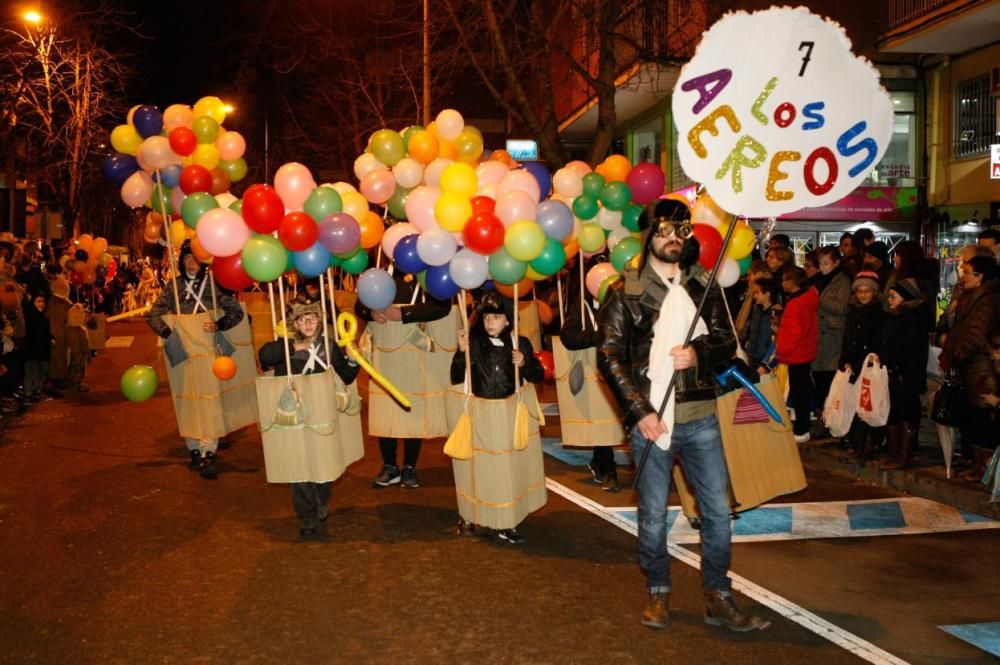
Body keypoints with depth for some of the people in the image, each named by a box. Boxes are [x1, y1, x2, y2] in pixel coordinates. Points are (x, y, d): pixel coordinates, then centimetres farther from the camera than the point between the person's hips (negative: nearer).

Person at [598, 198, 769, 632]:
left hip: (700, 416, 3)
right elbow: (610, 356, -5)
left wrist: (699, 352, -11)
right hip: (650, 418, -3)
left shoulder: (703, 287, 9)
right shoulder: (625, 291, -1)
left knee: (718, 511, 5)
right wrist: (640, 412, -12)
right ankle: (658, 593, 26)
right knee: (653, 515, 8)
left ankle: (718, 598, 20)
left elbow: (727, 341, 12)